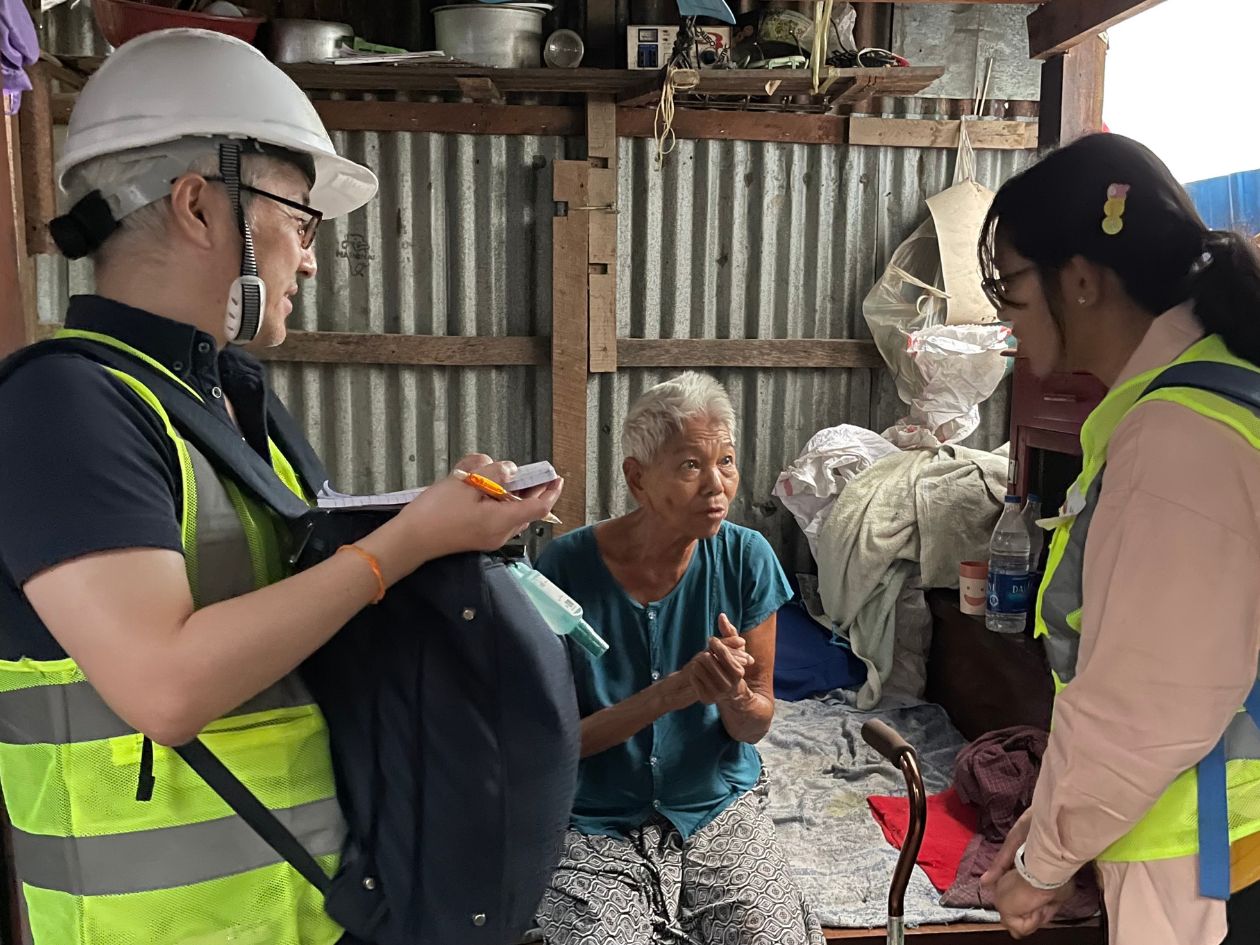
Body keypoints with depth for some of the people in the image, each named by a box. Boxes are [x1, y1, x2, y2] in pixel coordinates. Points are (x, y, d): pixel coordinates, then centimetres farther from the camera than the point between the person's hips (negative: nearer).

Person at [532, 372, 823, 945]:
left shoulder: (746, 558, -9)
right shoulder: (567, 566, -15)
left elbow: (755, 726, 0)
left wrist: (733, 695, -23)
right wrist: (669, 693, -25)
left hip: (719, 807, 3)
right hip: (597, 823, -2)